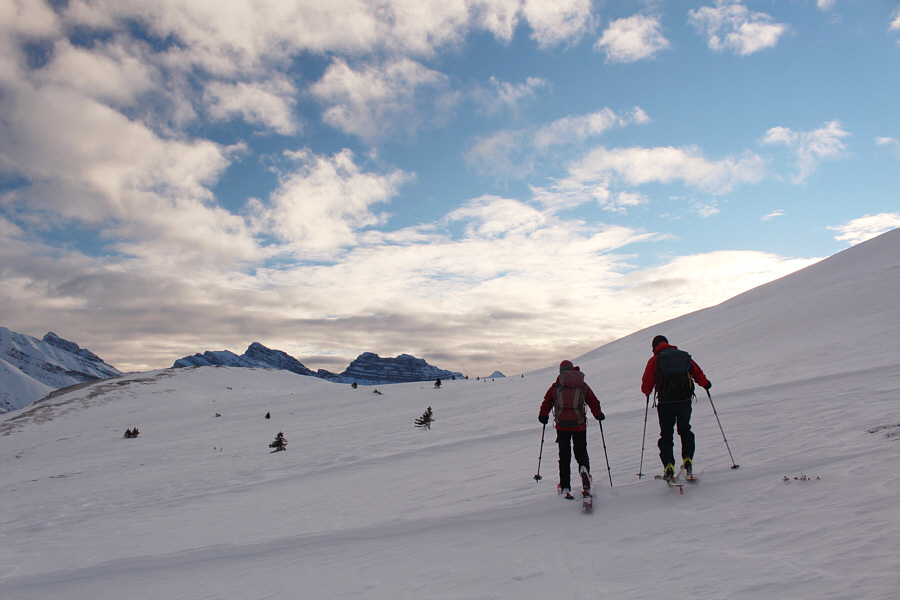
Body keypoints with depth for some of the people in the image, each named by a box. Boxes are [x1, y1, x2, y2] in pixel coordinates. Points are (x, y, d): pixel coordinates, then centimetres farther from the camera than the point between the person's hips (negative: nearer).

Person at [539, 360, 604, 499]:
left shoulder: (555, 386, 5)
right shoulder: (583, 386, 7)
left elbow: (546, 403, 11)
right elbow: (594, 402, 13)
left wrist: (543, 417, 27)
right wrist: (598, 415, 30)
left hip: (561, 425, 0)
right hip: (579, 425, 0)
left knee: (564, 456, 11)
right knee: (581, 452, 12)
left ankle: (565, 487, 8)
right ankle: (584, 468, -22)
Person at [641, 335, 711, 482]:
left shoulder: (654, 360, 0)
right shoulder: (684, 355, 8)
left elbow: (646, 384, 1)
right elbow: (697, 373, 12)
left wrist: (647, 392, 23)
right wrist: (705, 383, 32)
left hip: (665, 402, -3)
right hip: (685, 399, 3)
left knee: (666, 435, 8)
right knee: (685, 430, 24)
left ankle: (668, 466, -4)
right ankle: (687, 460, 13)